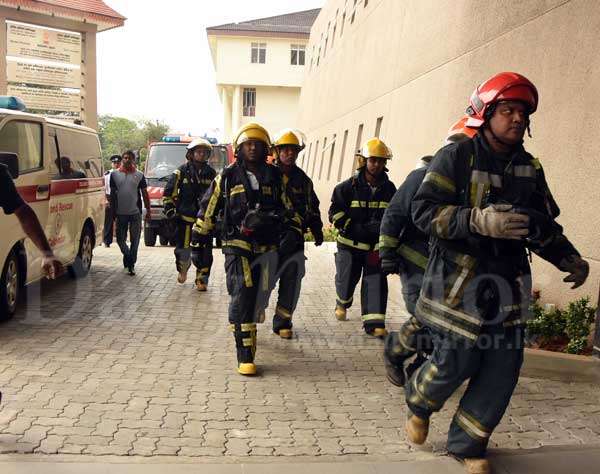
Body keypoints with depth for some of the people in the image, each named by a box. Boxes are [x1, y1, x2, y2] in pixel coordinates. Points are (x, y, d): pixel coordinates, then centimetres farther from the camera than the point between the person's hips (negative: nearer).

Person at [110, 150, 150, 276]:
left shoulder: (139, 175, 4)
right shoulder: (115, 174, 5)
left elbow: (145, 194, 6)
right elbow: (112, 193, 8)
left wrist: (148, 210, 3)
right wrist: (113, 210, 5)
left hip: (135, 213, -1)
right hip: (120, 213, 1)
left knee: (135, 240, 2)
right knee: (120, 239, 6)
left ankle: (131, 265, 13)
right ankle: (128, 255, 33)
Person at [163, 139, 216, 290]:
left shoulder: (212, 174, 8)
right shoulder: (181, 172, 1)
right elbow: (168, 193, 5)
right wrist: (169, 209, -4)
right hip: (185, 218, -1)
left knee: (204, 252, -2)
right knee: (183, 249, 3)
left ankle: (202, 279, 7)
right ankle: (182, 269, 32)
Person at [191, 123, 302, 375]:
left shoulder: (274, 177, 10)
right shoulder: (227, 176, 2)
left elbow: (287, 208, 20)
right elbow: (208, 207, 10)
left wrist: (293, 230, 12)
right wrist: (199, 234, 13)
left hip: (267, 247, 4)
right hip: (237, 245, -4)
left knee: (257, 296, 13)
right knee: (242, 295, -15)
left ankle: (245, 324, 40)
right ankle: (245, 355, -13)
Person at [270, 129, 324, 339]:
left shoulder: (303, 180, 12)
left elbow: (312, 207, 20)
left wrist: (317, 230, 12)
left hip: (294, 240, 4)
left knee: (292, 283, 5)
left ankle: (282, 322, 17)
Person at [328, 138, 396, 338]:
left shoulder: (389, 189, 1)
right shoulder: (349, 187, -7)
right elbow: (335, 213, -7)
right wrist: (357, 228, -18)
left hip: (376, 245, 2)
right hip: (350, 244, -1)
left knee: (376, 280, -7)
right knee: (346, 279, 10)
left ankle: (374, 322, -4)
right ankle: (342, 303, 42)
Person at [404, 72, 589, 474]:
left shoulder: (529, 168, 12)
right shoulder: (457, 156, -7)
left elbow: (544, 225, 20)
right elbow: (424, 210, -15)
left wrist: (568, 257, 3)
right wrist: (479, 220, -28)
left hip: (507, 286, 6)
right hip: (459, 282, -6)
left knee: (503, 370, 4)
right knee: (455, 363, -3)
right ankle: (418, 403, 32)